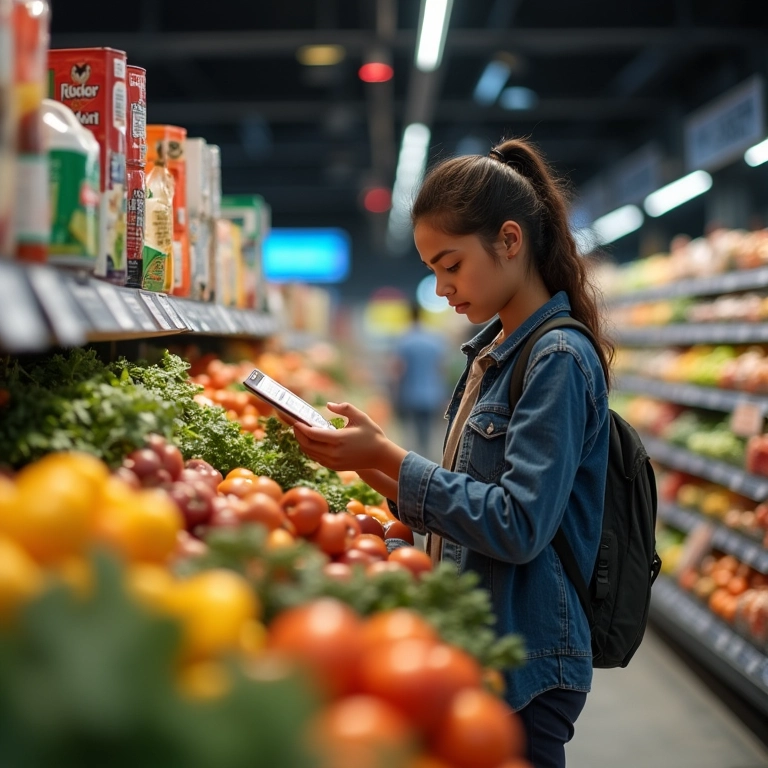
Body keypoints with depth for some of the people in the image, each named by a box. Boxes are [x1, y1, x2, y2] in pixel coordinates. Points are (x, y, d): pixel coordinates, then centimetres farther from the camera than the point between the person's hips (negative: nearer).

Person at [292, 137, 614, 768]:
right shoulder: (493, 352, 11)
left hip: (524, 664, -9)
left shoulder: (558, 359, -17)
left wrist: (390, 459, -21)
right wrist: (375, 470, -2)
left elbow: (518, 524, -23)